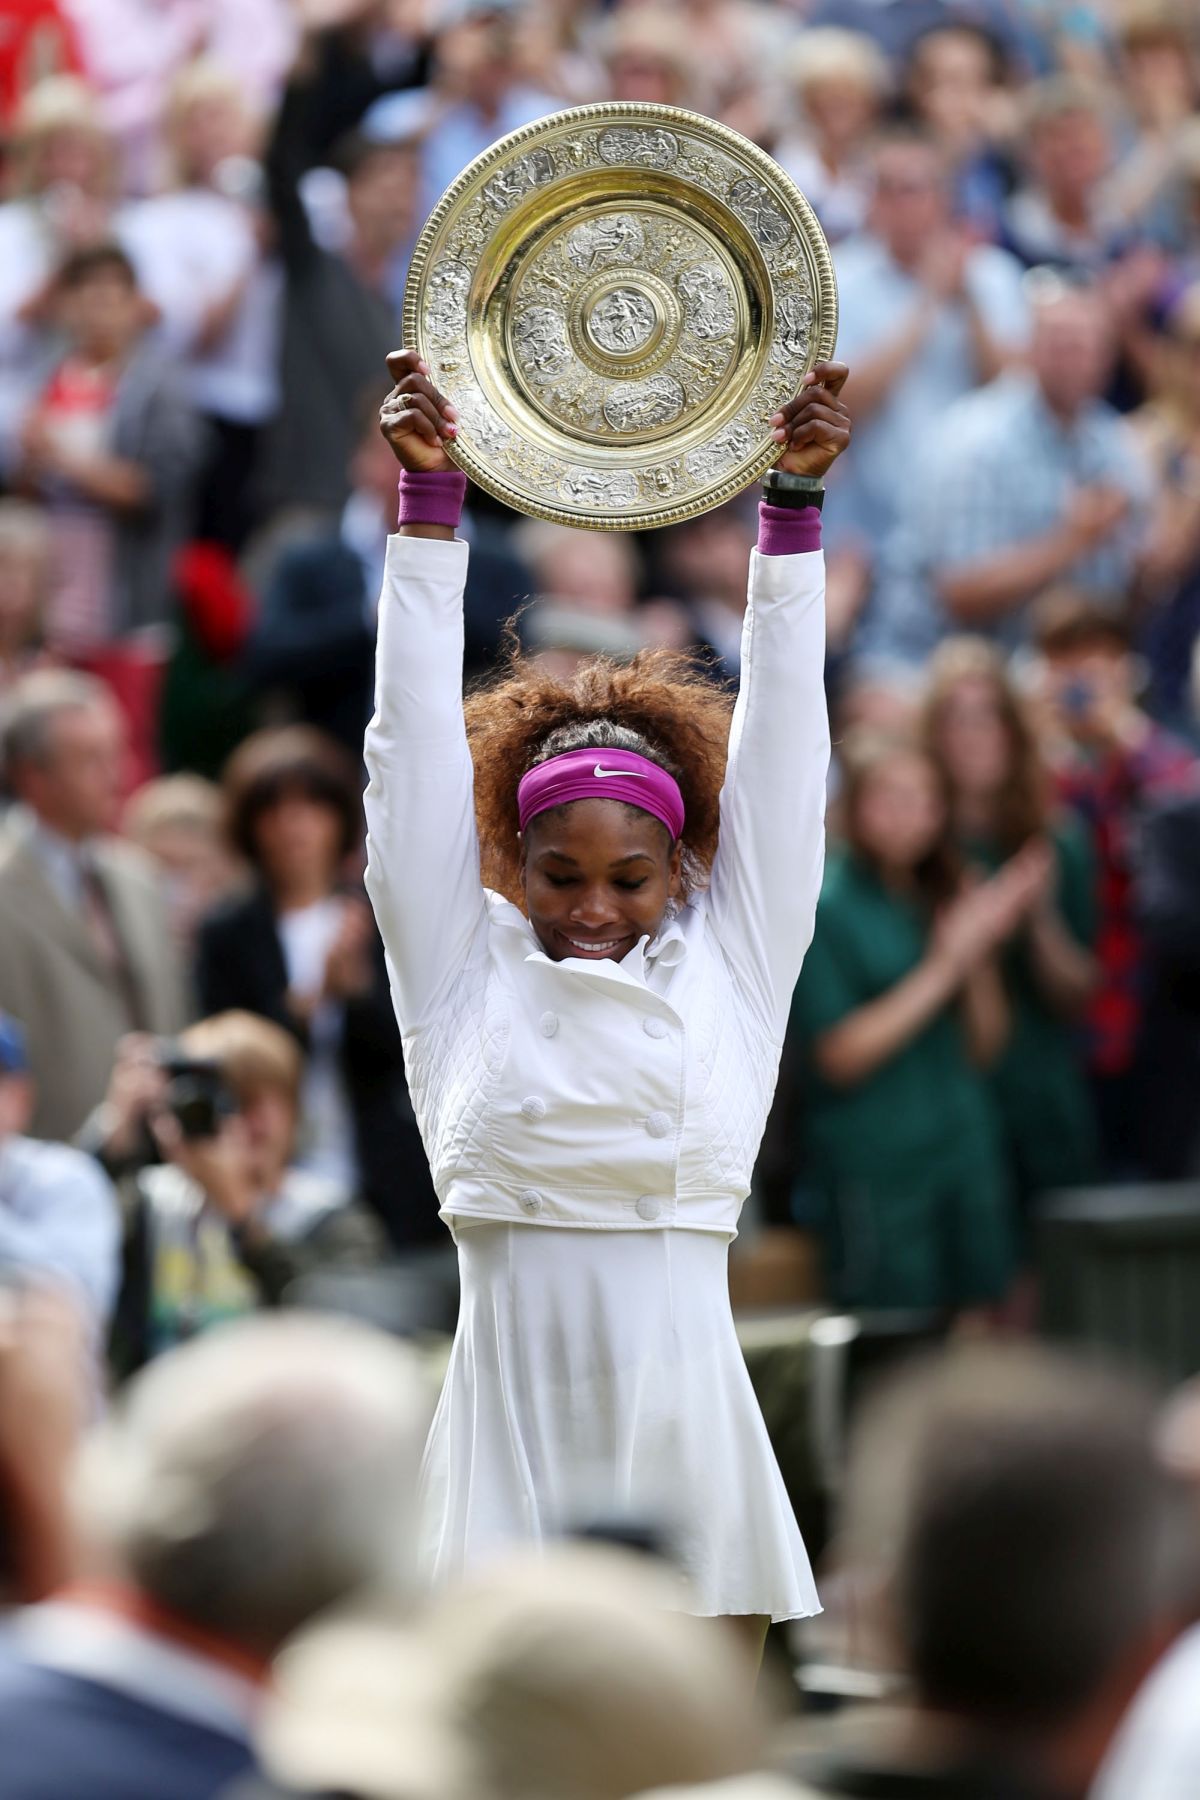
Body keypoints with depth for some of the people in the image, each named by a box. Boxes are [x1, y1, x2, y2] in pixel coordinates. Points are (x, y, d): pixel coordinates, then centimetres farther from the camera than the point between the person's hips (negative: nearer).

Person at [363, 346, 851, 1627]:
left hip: (679, 1391, 1)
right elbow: (418, 742, 6)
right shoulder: (469, 973, 6)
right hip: (513, 1408, -1)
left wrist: (793, 502, 5)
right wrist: (427, 495, 5)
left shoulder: (725, 967, 8)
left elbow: (778, 747, 8)